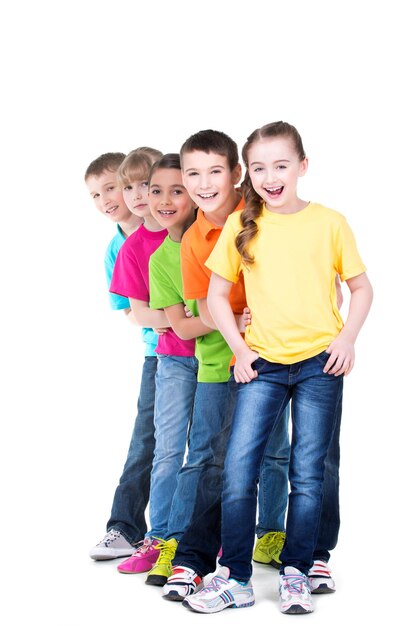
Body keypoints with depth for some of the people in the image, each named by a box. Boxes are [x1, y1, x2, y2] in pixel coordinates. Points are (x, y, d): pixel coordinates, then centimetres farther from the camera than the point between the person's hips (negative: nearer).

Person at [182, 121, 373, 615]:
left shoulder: (329, 222, 1)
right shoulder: (241, 225, 3)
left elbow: (361, 287, 8)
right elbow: (217, 295, 8)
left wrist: (347, 338, -6)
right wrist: (239, 347, -2)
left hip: (319, 363, -1)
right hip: (262, 362, 1)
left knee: (308, 476, 4)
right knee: (237, 471, -5)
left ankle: (296, 574, 18)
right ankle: (235, 578, 7)